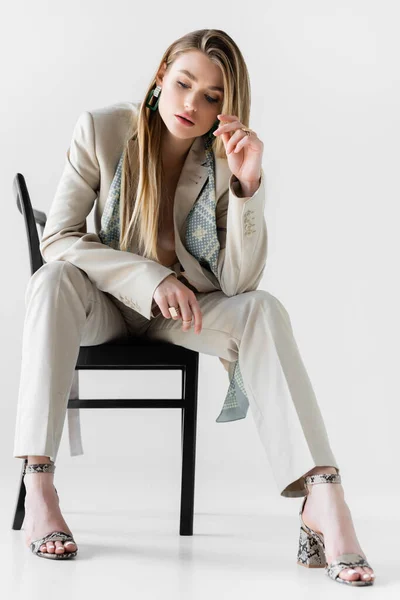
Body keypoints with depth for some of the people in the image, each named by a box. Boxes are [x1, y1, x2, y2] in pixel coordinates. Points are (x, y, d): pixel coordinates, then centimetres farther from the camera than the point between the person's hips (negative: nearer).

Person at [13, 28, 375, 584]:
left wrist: (248, 184, -30)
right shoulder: (102, 130, -13)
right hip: (105, 304, 0)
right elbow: (58, 236, -17)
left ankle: (322, 497, -41)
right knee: (54, 279, -33)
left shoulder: (225, 158, -11)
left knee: (263, 309, -28)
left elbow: (238, 281, -17)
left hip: (186, 311, 1)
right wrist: (151, 279, -27)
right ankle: (38, 485, -38)